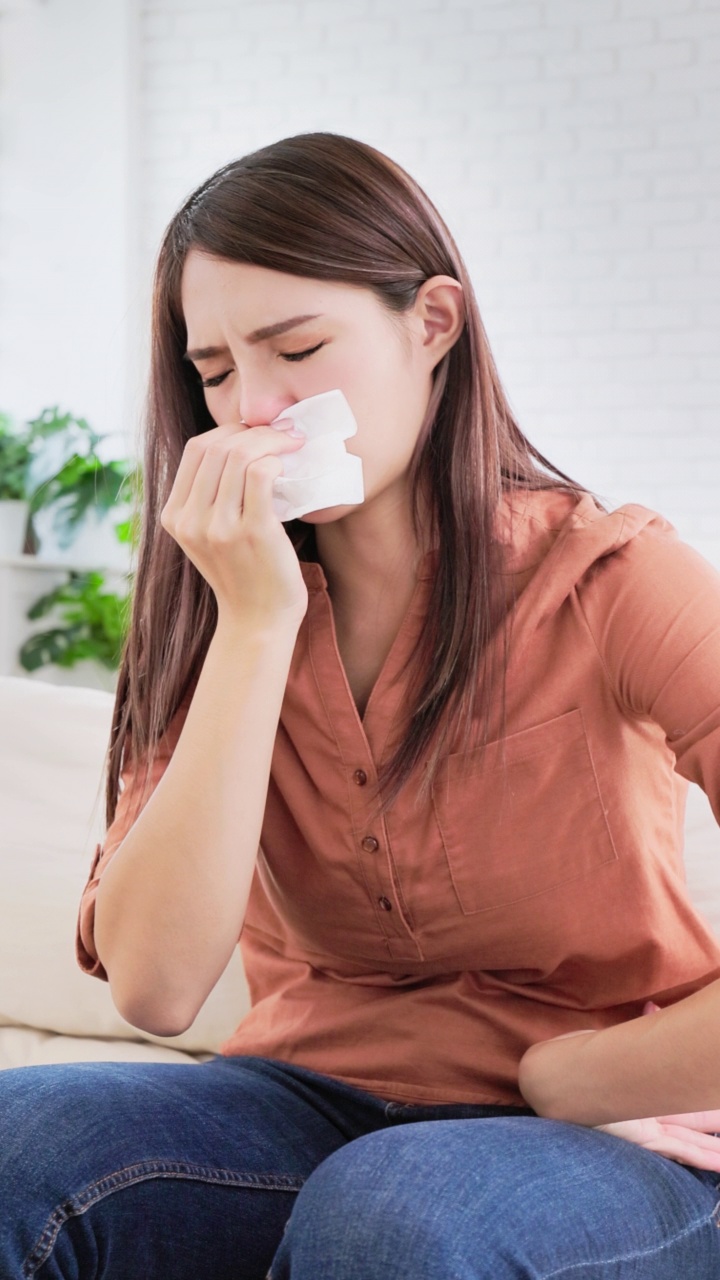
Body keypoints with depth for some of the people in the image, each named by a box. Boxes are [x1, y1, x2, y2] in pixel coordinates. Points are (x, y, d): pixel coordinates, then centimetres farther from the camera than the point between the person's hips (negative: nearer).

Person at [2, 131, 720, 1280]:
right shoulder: (223, 614, 1)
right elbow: (153, 987, -14)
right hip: (320, 1101, 4)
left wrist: (564, 1076, -11)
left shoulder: (615, 582, -12)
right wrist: (257, 619, -17)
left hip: (609, 1137, -3)